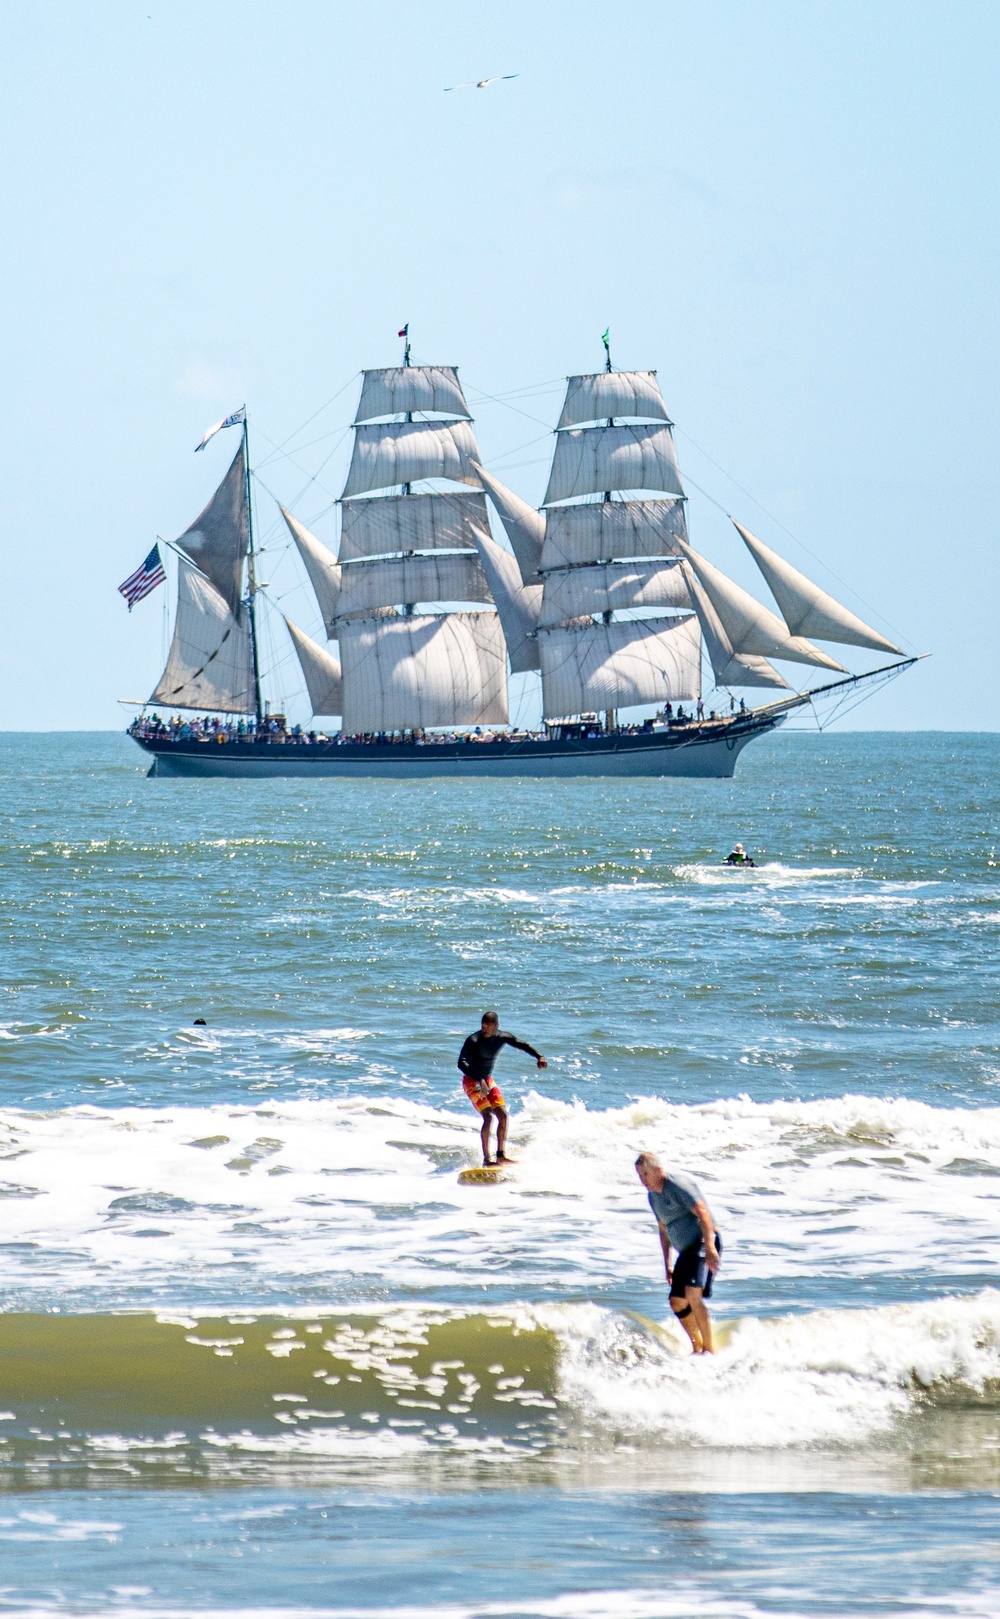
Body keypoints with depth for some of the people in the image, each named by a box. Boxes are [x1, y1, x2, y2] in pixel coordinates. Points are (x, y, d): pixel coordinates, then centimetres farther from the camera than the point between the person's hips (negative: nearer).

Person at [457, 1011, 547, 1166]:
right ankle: (486, 1159, -18)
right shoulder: (474, 1040, -22)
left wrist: (539, 1056, -17)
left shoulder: (503, 1038, -5)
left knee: (503, 1115, 0)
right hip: (472, 1082, -7)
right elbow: (462, 1063, -30)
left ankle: (500, 1155, 10)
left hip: (488, 1080, 7)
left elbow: (522, 1045, 3)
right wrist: (480, 1080, -40)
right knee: (488, 1116, -19)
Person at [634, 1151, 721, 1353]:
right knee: (677, 1302, 9)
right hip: (686, 1250, 10)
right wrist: (667, 1265, 23)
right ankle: (697, 1348, 22)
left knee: (693, 1294, -24)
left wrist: (709, 1248, -30)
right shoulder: (653, 1195, 13)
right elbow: (663, 1230, 25)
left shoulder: (678, 1184, -14)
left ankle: (710, 1350, -21)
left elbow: (702, 1213, -22)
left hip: (703, 1244, -10)